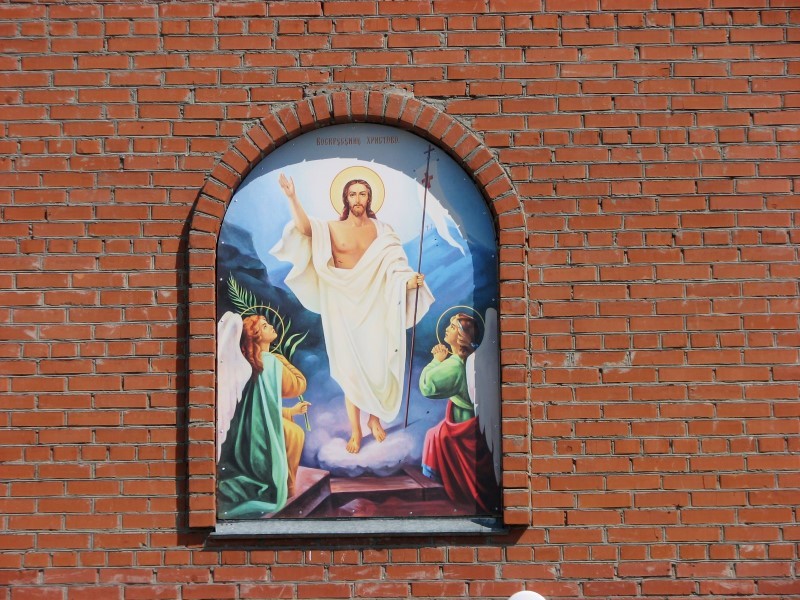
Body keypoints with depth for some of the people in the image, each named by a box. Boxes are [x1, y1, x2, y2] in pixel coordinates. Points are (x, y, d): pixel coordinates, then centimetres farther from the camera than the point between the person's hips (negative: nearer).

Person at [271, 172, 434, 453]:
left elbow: (394, 264, -4)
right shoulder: (332, 229, 0)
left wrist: (410, 280, -25)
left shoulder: (382, 231, 5)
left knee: (378, 366, 0)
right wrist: (292, 197, -33)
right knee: (351, 369, 3)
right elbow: (304, 228, -18)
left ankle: (374, 418, 24)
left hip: (375, 307, 1)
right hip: (345, 308, -1)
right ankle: (356, 430, 13)